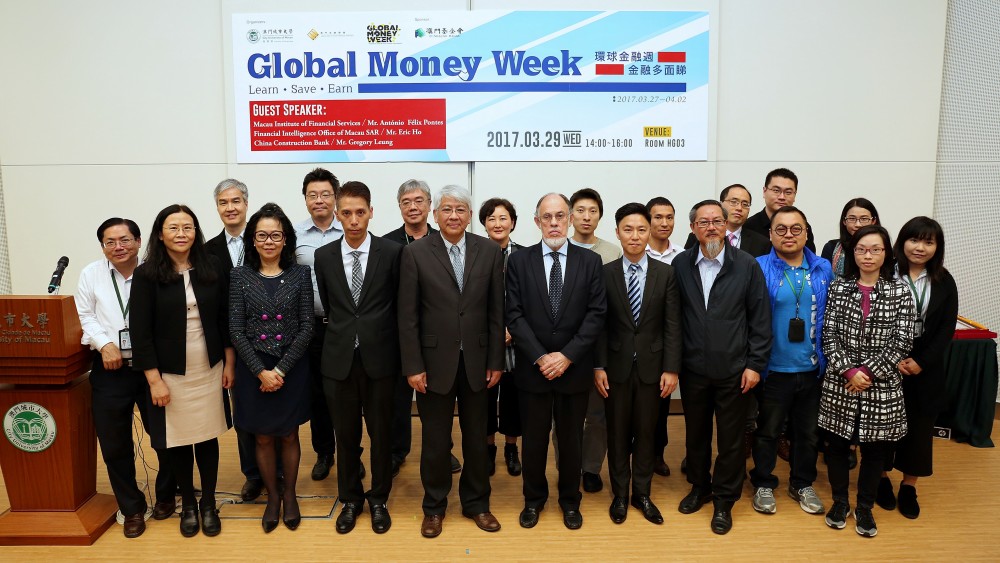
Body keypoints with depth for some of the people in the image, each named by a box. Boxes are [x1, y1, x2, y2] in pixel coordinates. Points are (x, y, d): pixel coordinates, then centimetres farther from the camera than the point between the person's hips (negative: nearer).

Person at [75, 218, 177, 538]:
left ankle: (165, 497, 33)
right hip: (110, 370, 2)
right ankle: (132, 508, 28)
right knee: (114, 444, 9)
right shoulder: (91, 274, 4)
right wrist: (105, 344, -10)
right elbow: (85, 316, 5)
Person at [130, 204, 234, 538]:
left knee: (208, 438, 9)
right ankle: (188, 504, 29)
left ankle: (209, 503, 26)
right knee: (177, 441, 10)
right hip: (169, 374, -1)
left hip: (209, 371, 2)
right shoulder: (146, 275, -7)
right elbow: (140, 332, -9)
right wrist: (154, 380, -11)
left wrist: (229, 364, 4)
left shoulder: (213, 270, -1)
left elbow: (226, 320, 5)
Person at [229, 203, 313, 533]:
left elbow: (306, 327, -5)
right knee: (263, 437, 12)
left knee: (289, 435, 12)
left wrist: (282, 369, -13)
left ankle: (290, 495, 32)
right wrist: (261, 371, -13)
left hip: (292, 369, 0)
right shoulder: (240, 276, -1)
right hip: (253, 370, 1)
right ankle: (272, 496, 31)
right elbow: (236, 330, -4)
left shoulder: (300, 274, -3)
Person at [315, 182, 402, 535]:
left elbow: (400, 305, 3)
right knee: (346, 435, 12)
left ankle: (379, 500, 29)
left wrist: (375, 334, 8)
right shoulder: (324, 256, 2)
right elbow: (327, 306, 12)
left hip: (379, 358, -1)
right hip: (339, 359, 2)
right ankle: (351, 499, 31)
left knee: (381, 433, 10)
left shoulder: (392, 252, -6)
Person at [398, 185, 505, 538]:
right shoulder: (415, 253, -5)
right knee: (435, 440, 11)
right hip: (435, 361, -1)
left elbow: (496, 311, 2)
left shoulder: (490, 251, 0)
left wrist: (496, 361, 0)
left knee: (476, 437, 14)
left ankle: (476, 503, 32)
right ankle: (434, 507, 29)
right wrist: (413, 366, -8)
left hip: (476, 360, 2)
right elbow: (408, 315, -5)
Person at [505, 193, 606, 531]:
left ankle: (570, 500, 32)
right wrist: (540, 357, -14)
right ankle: (534, 499, 31)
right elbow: (514, 315, -5)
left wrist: (567, 356, -14)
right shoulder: (519, 261, 0)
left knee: (571, 439, 13)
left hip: (574, 369, 0)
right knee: (533, 439, 12)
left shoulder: (590, 262, 1)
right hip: (532, 368, 0)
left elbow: (596, 314, -5)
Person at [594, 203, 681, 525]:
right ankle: (620, 495, 24)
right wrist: (599, 367, -7)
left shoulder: (666, 274, 0)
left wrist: (671, 369, -6)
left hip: (651, 366, 1)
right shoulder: (605, 273, -2)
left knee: (645, 432, 10)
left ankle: (642, 494, 26)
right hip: (617, 366, 0)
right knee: (617, 433, 9)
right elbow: (599, 324, -2)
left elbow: (672, 326, -2)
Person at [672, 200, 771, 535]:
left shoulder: (747, 266, -5)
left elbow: (760, 320, -4)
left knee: (731, 439, 9)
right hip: (693, 368, 2)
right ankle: (699, 487, 37)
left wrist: (755, 364, -7)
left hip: (733, 370, -2)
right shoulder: (681, 265, 0)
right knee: (696, 433, 17)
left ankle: (724, 501, 26)